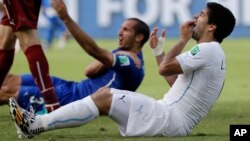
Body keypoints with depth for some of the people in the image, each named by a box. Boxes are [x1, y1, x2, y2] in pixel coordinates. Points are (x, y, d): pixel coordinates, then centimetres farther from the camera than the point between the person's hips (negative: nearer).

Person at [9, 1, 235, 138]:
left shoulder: (208, 49, -12)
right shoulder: (210, 53, 21)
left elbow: (165, 69, -15)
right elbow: (174, 80, 26)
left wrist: (183, 40, -4)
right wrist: (157, 50, 26)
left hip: (171, 120, -10)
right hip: (172, 119, 10)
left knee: (105, 97, -15)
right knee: (106, 92, 8)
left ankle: (36, 124, -15)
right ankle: (40, 122, 2)